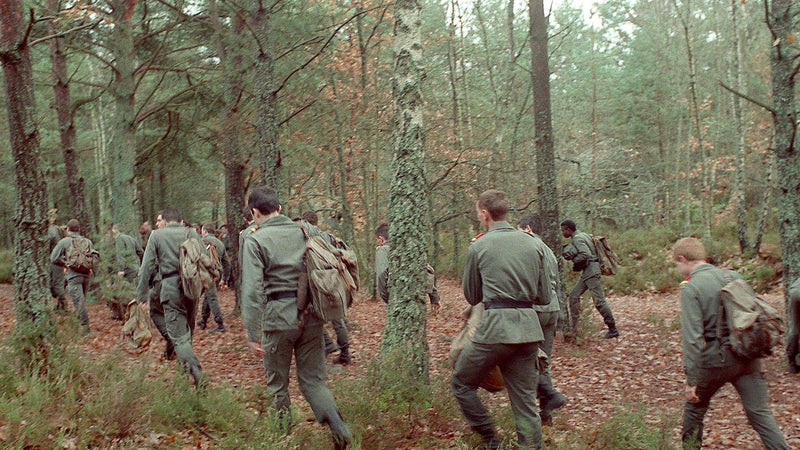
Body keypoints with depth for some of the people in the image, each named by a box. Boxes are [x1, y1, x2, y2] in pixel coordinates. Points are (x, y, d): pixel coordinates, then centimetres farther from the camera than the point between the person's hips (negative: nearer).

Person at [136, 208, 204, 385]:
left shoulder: (157, 235, 2)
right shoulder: (192, 234, 7)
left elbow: (147, 266, -2)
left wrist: (142, 294, 2)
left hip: (171, 287, -3)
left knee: (179, 336, -2)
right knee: (188, 329, 22)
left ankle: (197, 375, -15)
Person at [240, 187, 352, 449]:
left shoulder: (255, 240, -7)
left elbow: (253, 290, -14)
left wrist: (252, 334, -12)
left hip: (278, 315, -4)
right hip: (310, 313, 4)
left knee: (277, 383, 14)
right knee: (313, 379, 11)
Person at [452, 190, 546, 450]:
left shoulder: (479, 247, 0)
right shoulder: (530, 243, 10)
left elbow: (471, 297, 12)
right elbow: (544, 297, 14)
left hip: (497, 325, -4)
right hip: (529, 328, 5)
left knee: (461, 384, 15)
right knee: (526, 403, 9)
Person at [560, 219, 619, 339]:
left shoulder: (577, 239, -14)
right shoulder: (583, 235, 17)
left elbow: (585, 254, -26)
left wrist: (574, 260, -10)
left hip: (591, 271, -11)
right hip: (587, 272, 11)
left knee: (599, 300, -9)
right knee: (574, 295, 11)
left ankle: (613, 329, -5)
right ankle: (573, 327, 15)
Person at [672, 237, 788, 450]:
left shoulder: (690, 288, -11)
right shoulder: (733, 276, 7)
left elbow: (693, 337, -17)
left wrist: (691, 380, -15)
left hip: (717, 359, -5)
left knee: (695, 406, 18)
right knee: (760, 413, 5)